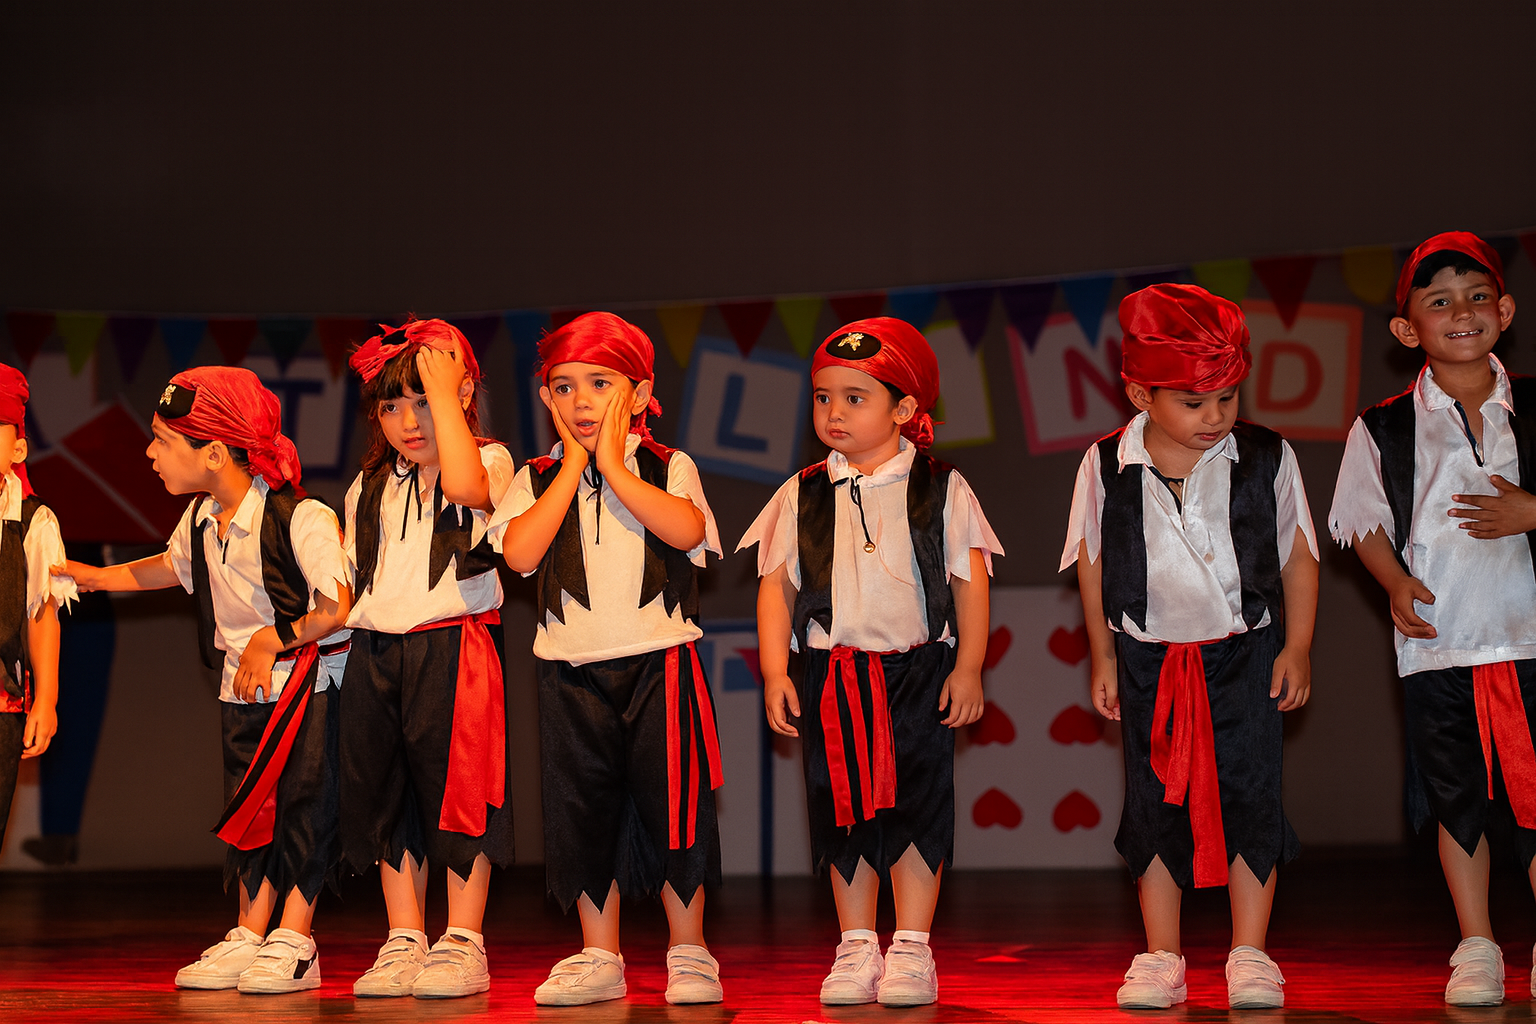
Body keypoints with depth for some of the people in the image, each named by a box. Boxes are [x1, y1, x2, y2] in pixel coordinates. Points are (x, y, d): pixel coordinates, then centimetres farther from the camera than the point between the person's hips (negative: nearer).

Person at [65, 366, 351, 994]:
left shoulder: (301, 518, -23)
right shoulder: (200, 519, 1)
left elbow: (339, 607, -25)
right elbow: (173, 567, 25)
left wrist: (271, 640, -19)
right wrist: (98, 576, 23)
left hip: (309, 679, -7)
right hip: (242, 683, 7)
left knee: (301, 803, -5)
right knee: (248, 806, 8)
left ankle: (294, 944, 0)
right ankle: (248, 937, 14)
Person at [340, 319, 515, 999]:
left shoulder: (488, 462, -1)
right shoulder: (370, 488, 17)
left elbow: (466, 486, -27)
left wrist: (443, 391, -19)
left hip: (451, 646, -6)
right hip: (373, 654, 6)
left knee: (456, 789, -4)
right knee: (384, 797, 8)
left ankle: (463, 945, 4)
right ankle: (403, 943, 16)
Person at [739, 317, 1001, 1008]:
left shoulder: (942, 490, 1)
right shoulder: (801, 496, 5)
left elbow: (970, 583, 2)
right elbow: (776, 586, 6)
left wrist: (968, 668, -4)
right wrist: (774, 672, -1)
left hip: (919, 671, -2)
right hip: (831, 673, 2)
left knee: (916, 802, -2)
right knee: (843, 807, 6)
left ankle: (912, 948, 7)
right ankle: (857, 946, 16)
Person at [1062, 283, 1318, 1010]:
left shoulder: (1267, 459, -8)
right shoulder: (1106, 468, -8)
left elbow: (1298, 555, 3)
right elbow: (1094, 563, 4)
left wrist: (1297, 647, 2)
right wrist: (1104, 657, 8)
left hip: (1245, 654, -1)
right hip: (1150, 659, 1)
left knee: (1249, 794, -1)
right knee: (1155, 803, 6)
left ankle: (1250, 956, 10)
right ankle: (1160, 958, 16)